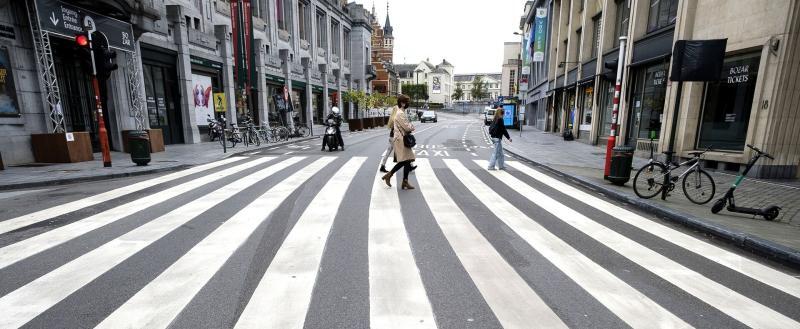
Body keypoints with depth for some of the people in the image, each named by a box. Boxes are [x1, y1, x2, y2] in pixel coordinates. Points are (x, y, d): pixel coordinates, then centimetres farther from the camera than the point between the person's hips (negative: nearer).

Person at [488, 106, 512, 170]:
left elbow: (491, 127, 21)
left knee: (500, 153, 16)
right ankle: (491, 166, 0)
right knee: (496, 153, -2)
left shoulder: (495, 119, 10)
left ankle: (501, 166, 23)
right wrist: (508, 137, -13)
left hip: (493, 137, 9)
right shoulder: (500, 119, -14)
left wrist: (490, 133, 38)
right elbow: (503, 129, -16)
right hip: (497, 138, -9)